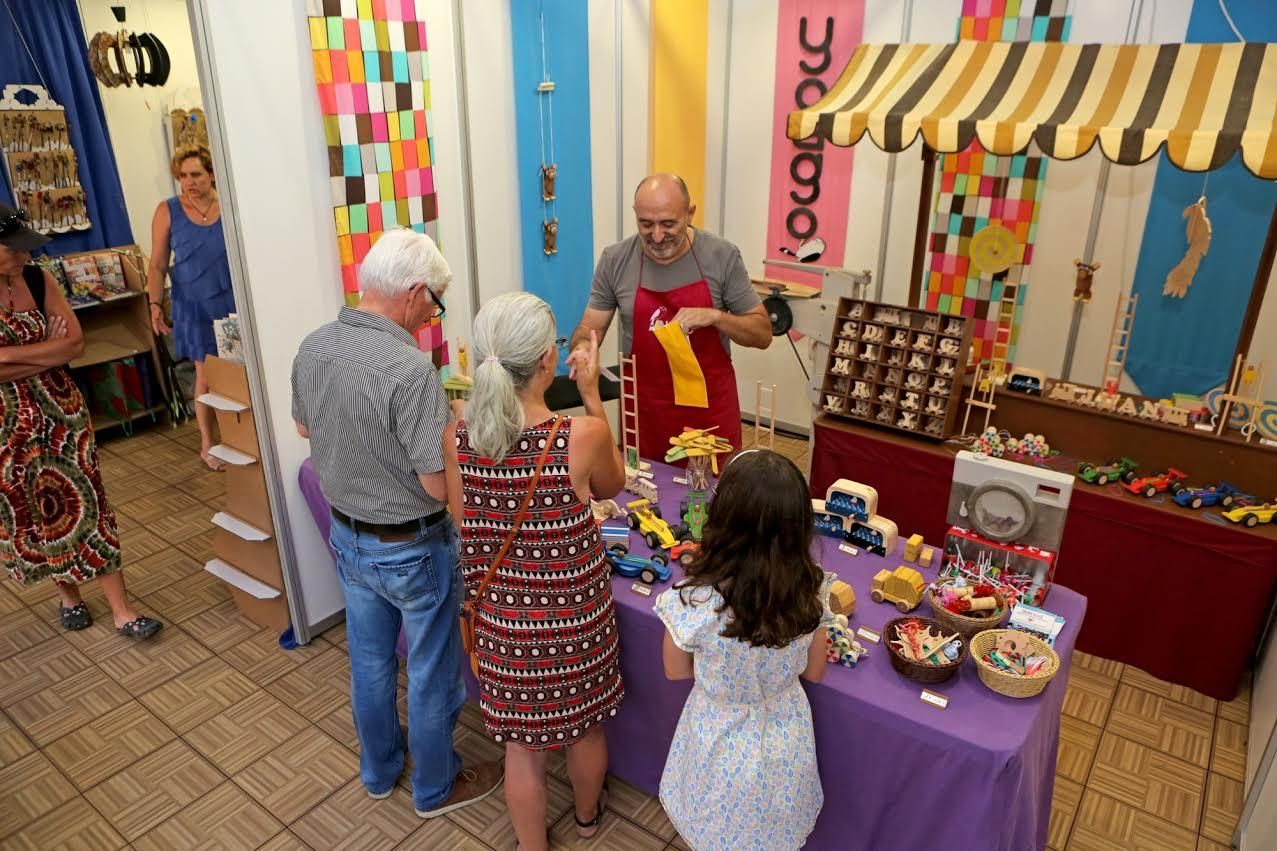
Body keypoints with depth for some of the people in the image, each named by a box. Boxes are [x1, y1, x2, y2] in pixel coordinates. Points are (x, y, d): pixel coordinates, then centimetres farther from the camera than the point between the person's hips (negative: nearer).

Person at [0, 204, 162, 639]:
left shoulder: (38, 280, -5)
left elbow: (75, 343, -10)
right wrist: (47, 351, -18)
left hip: (61, 413, 2)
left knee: (85, 504, 4)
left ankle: (122, 610, 8)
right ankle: (67, 594, 35)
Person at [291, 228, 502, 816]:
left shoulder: (312, 347, -7)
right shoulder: (410, 370, -31)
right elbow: (440, 486, -27)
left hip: (347, 535, 7)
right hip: (412, 550, -7)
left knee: (369, 660, 25)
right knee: (431, 674, 15)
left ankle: (378, 769, 46)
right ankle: (436, 788, 36)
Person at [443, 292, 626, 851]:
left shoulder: (456, 440, -17)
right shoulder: (583, 436, -26)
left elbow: (467, 530, -2)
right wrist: (591, 394, -1)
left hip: (501, 615, 1)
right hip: (575, 612, -1)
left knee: (521, 742, 23)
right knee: (584, 723, 28)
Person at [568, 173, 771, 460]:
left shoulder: (722, 255, -8)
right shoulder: (615, 260, -5)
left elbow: (763, 334, -3)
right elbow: (589, 328, 3)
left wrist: (714, 316, -19)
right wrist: (583, 346, -19)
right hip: (644, 408, 1)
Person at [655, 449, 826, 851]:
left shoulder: (694, 600, -32)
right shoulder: (810, 594, -22)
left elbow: (676, 670, -11)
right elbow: (814, 672, -4)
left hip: (724, 747, -2)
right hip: (786, 742, 3)